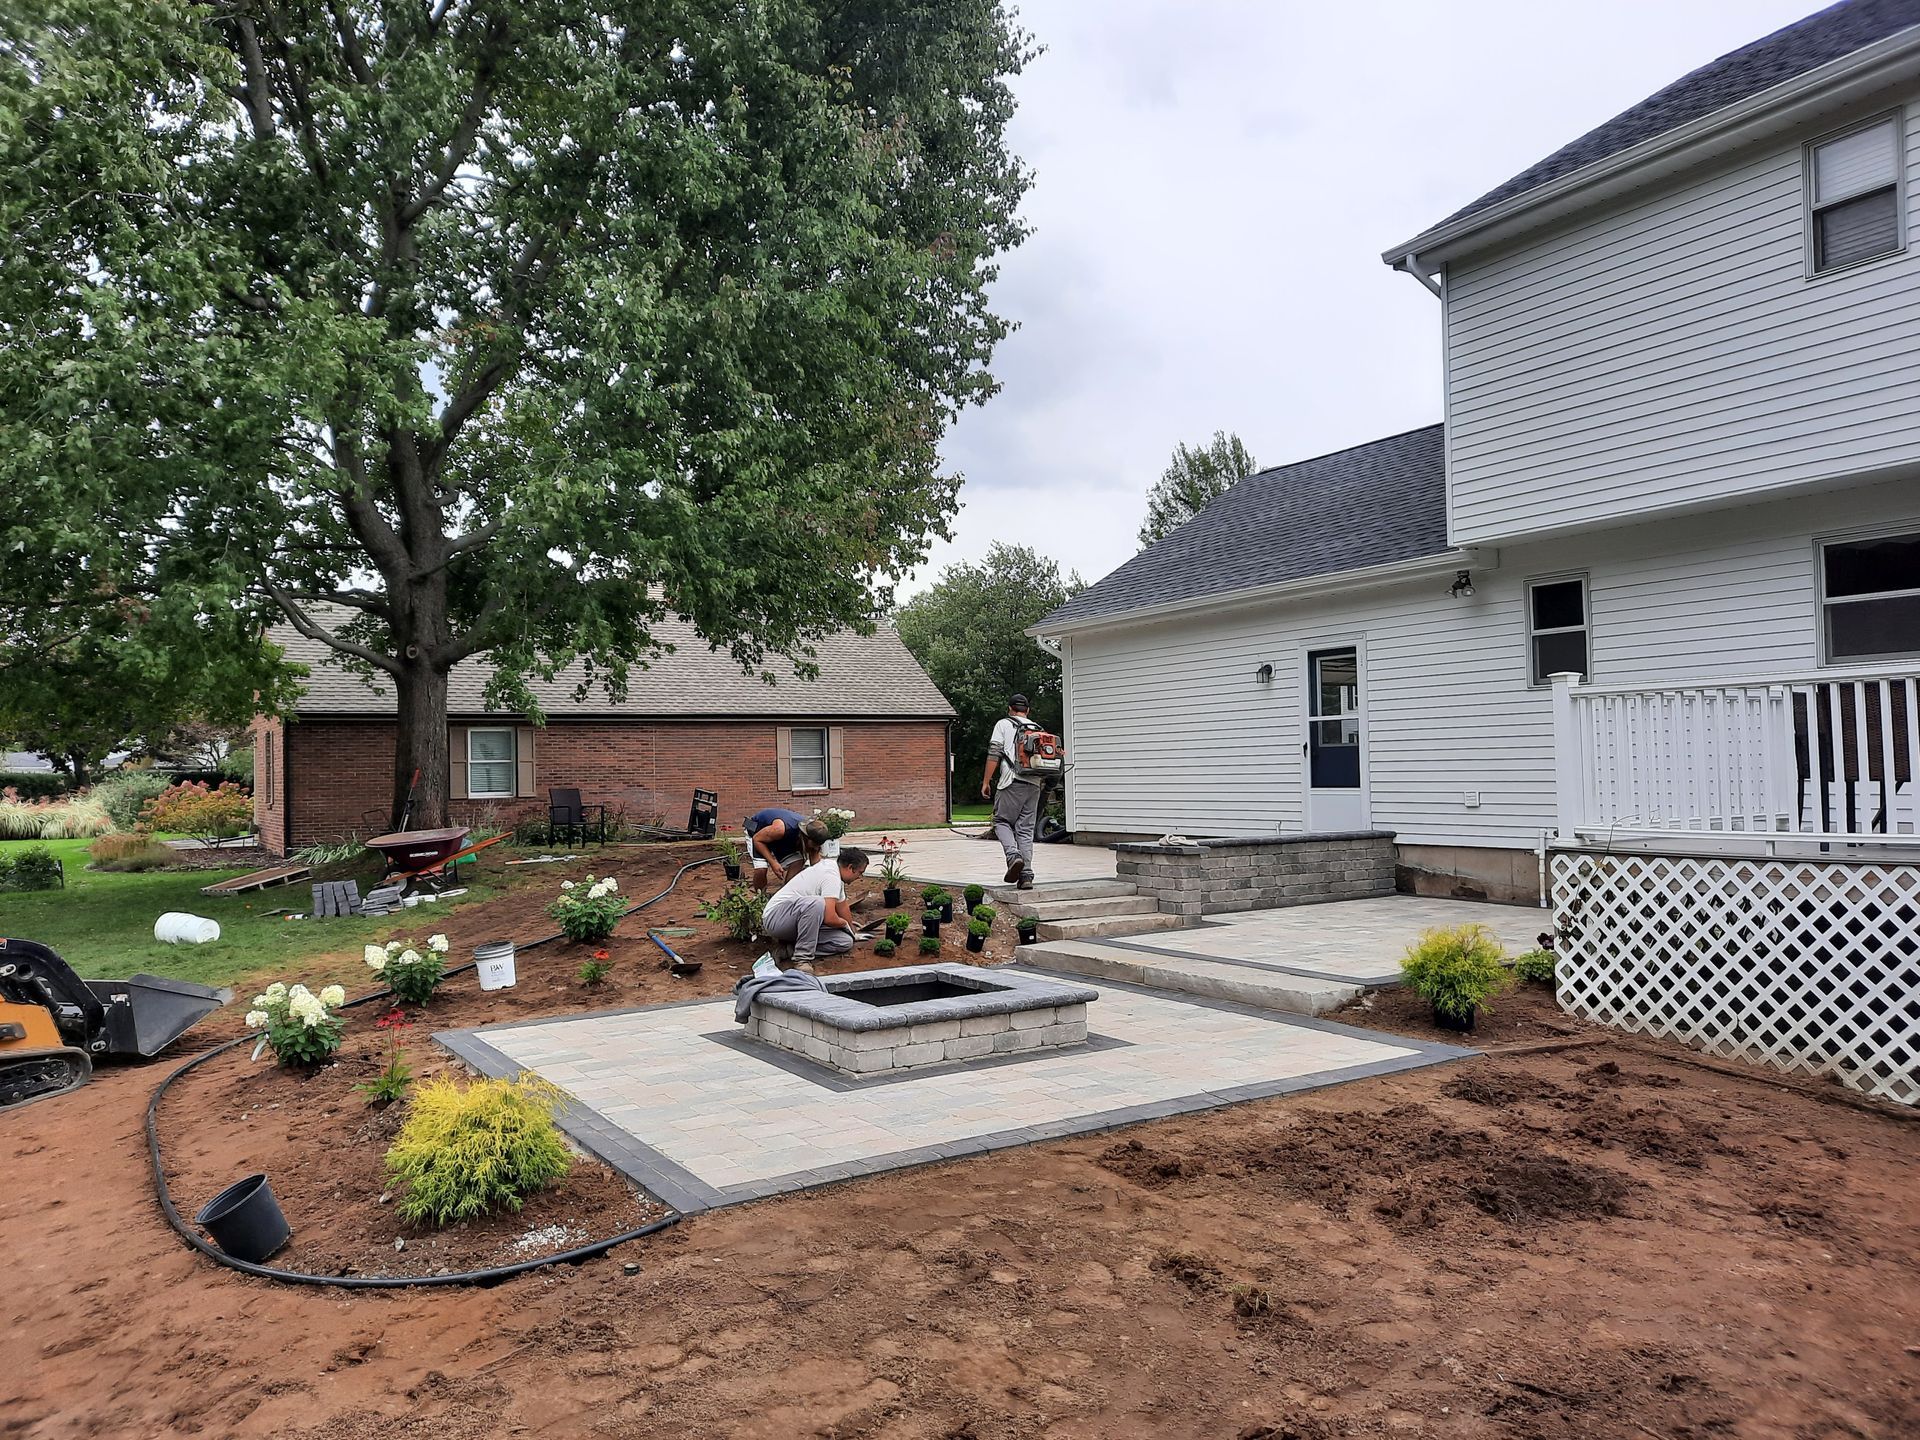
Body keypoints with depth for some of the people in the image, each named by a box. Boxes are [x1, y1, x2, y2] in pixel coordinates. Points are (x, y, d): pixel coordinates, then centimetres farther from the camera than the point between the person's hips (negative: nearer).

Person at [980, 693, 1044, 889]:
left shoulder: (1003, 724, 5)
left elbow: (994, 754, -4)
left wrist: (986, 781, -2)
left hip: (1012, 782, -5)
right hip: (1035, 785, 5)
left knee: (1001, 821, 7)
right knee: (1026, 829, 7)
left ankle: (1013, 855, -18)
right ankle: (1026, 876, 1)